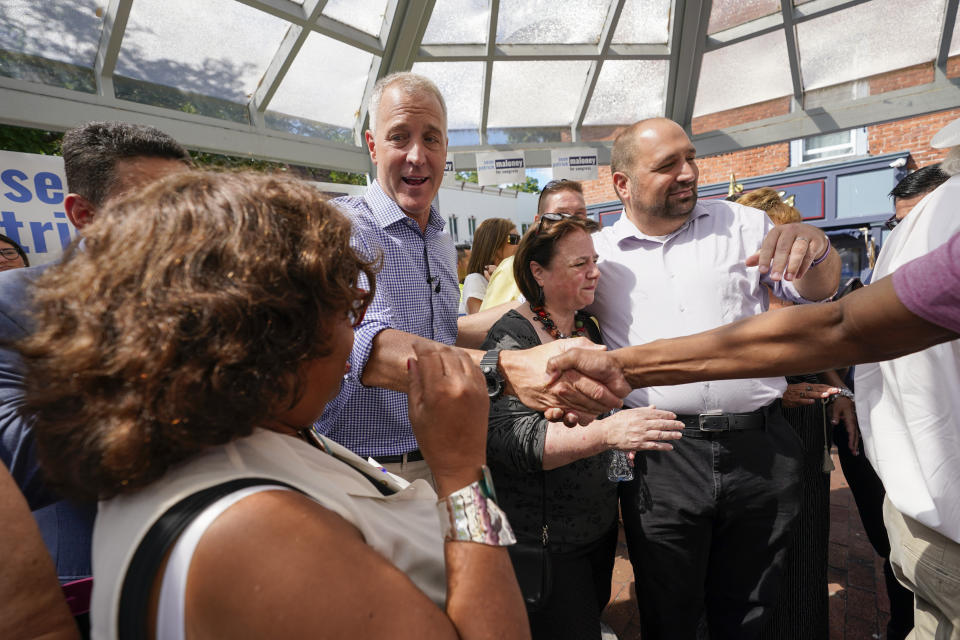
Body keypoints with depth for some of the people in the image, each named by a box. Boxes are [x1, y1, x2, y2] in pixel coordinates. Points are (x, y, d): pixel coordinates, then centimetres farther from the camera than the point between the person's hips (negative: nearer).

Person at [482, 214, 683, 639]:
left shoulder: (588, 326, 4)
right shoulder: (513, 338, -20)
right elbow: (508, 438, -31)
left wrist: (630, 430, 6)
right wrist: (606, 433, -39)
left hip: (600, 523, 8)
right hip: (544, 538, -7)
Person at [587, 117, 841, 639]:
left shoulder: (738, 223, 8)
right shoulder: (598, 253, 4)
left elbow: (816, 290, 9)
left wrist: (814, 248, -15)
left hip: (762, 450, 2)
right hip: (662, 456, -1)